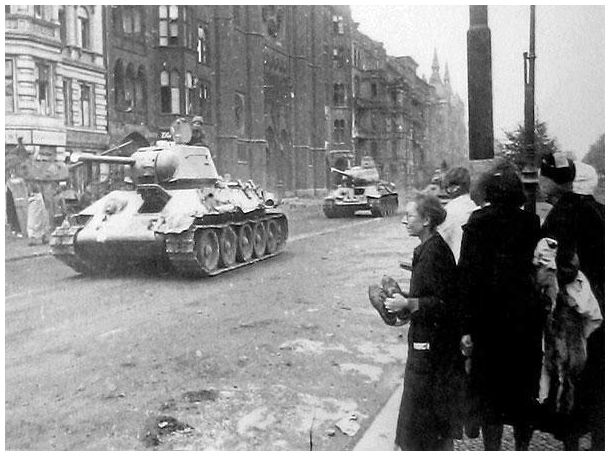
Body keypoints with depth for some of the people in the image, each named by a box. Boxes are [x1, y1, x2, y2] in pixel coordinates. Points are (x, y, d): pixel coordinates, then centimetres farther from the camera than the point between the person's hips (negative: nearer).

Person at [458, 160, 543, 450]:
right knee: (524, 388, 19)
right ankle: (522, 447, 33)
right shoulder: (532, 223, -4)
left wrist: (467, 327, -11)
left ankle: (492, 448, 16)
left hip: (490, 321, -3)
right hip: (527, 320, 3)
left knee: (489, 392, 10)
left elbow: (468, 276, -15)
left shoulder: (478, 223, -12)